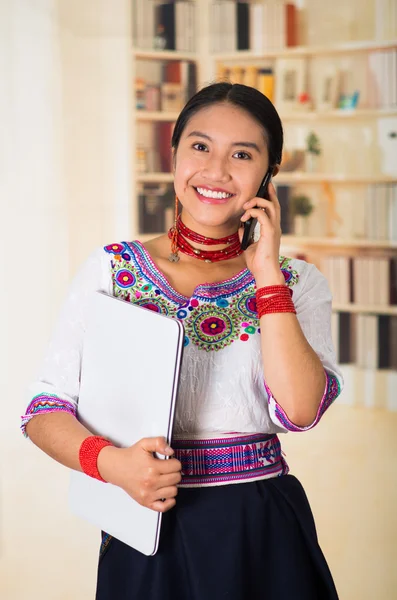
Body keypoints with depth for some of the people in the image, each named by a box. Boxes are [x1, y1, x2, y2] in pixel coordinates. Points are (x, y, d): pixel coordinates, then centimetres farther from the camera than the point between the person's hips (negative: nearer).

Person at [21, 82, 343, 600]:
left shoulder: (299, 283, 1)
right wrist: (110, 461, -20)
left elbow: (299, 410, -15)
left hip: (264, 537, 1)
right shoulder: (111, 270, 0)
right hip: (150, 535, 0)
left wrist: (268, 273, -14)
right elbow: (45, 408, -2)